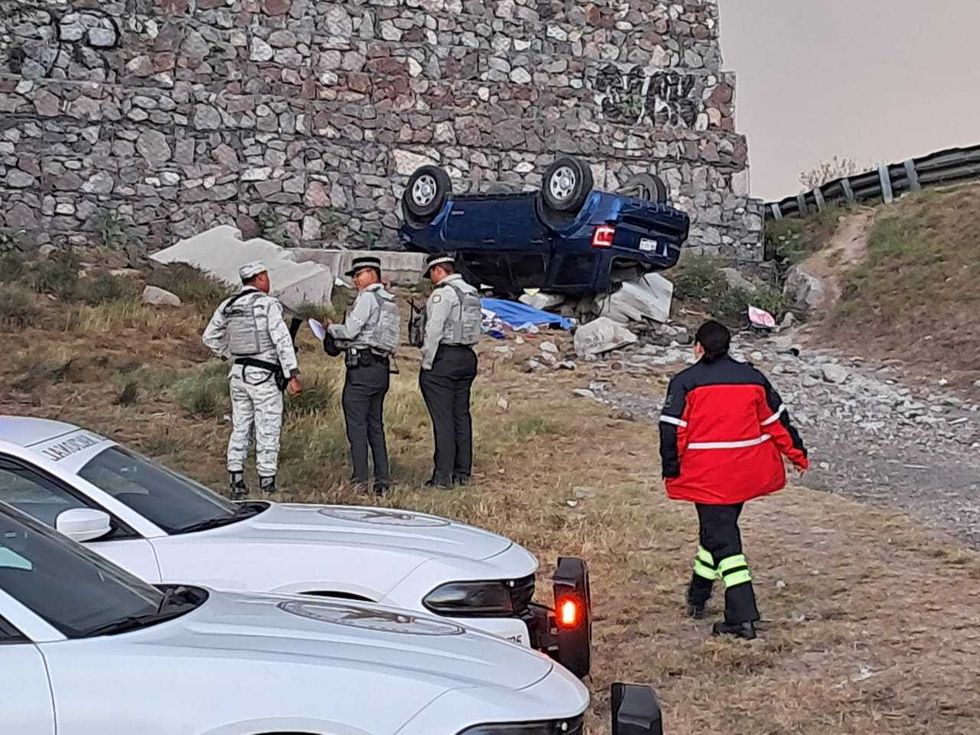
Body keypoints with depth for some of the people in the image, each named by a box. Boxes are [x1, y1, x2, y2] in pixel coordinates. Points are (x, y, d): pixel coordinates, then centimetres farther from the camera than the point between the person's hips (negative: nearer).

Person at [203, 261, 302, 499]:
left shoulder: (227, 306, 8)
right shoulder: (268, 304, -11)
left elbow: (210, 337, 16)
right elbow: (282, 340, -16)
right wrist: (293, 375, -17)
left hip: (238, 372, 6)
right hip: (264, 375, -6)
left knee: (240, 428, 14)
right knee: (268, 430, 1)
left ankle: (236, 481, 16)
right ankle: (267, 485, 5)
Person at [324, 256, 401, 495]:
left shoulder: (367, 297, -8)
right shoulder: (390, 302, 18)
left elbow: (350, 330, -13)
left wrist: (330, 328, 7)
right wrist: (339, 342, 18)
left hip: (362, 368, -9)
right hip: (382, 369, 9)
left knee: (357, 426, -5)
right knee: (375, 426, 12)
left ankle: (360, 482, -6)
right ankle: (382, 481, 11)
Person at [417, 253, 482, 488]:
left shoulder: (443, 293, -12)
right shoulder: (473, 293, 13)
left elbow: (434, 330, -17)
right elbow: (477, 325, 14)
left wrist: (427, 362, -11)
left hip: (444, 358, -8)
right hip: (468, 356, 8)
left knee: (443, 418, -6)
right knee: (461, 415, 12)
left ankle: (443, 475, -5)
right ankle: (462, 472, 16)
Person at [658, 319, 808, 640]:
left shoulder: (685, 381, -4)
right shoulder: (753, 377, 9)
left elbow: (672, 429, -10)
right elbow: (778, 420, 13)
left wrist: (671, 472, -4)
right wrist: (798, 455, 21)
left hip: (707, 476, -5)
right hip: (747, 474, 5)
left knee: (722, 538, -3)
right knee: (719, 528, 21)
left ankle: (743, 617, -9)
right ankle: (697, 597, 35)